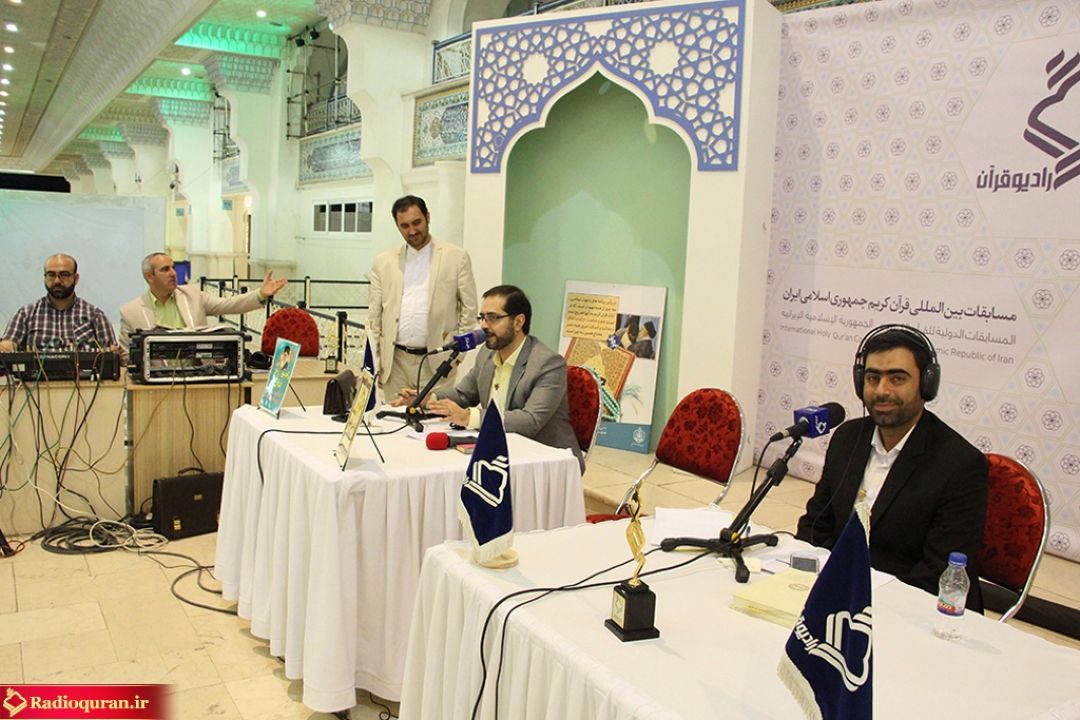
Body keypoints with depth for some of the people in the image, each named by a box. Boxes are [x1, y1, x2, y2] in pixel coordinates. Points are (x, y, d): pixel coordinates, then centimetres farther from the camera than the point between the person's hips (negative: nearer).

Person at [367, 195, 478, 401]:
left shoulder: (456, 257, 3)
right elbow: (373, 316, 10)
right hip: (395, 361, 2)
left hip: (436, 361, -2)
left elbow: (469, 308, 4)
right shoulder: (383, 262, 10)